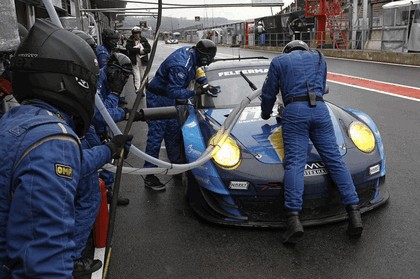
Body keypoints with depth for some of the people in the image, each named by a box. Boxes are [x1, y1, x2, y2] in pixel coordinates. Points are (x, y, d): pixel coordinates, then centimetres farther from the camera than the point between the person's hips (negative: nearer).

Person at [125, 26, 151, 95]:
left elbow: (149, 49, -1)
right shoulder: (129, 41, 0)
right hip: (134, 61, -3)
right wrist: (140, 50, -15)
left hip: (143, 61, 3)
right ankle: (137, 89, -10)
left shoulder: (144, 40, 7)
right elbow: (130, 49, -15)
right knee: (136, 76, -9)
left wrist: (143, 51, -19)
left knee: (142, 76, 10)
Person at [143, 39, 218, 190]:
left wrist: (205, 84, 1)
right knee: (156, 136, -8)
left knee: (173, 133, 18)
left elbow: (196, 69, 14)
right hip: (158, 98, -10)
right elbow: (173, 91, -33)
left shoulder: (191, 52, -5)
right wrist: (195, 92, -29)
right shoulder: (181, 65, -33)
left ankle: (177, 165, 34)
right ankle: (149, 176, -2)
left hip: (169, 98, 10)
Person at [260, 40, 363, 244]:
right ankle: (354, 213, -11)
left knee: (294, 162, -13)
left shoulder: (278, 61, 19)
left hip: (294, 111, -2)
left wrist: (265, 114, 37)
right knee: (334, 159, -1)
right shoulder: (319, 58, 28)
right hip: (320, 109, 3)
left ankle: (294, 218, -27)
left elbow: (268, 94, 21)